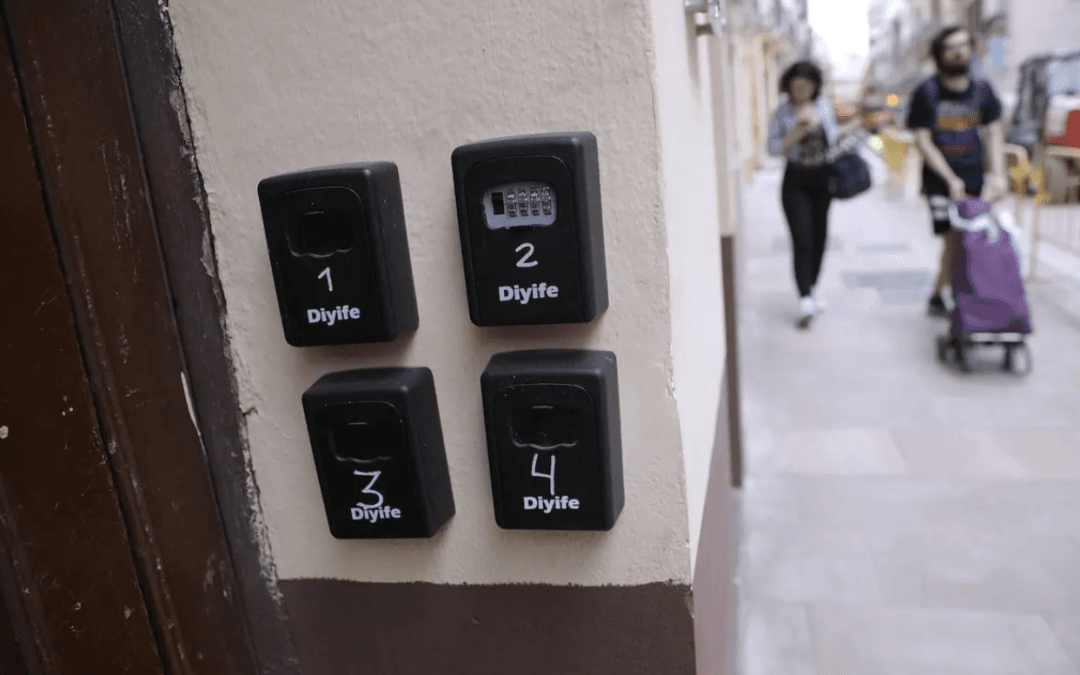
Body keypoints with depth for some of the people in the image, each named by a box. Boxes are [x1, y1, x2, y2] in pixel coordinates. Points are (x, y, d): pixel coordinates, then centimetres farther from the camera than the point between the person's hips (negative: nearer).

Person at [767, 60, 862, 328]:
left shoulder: (824, 105, 4)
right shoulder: (782, 112, -7)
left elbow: (832, 134, 16)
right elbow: (772, 148, -7)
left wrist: (854, 125, 9)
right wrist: (793, 136, -22)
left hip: (822, 178, 4)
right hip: (796, 181, -4)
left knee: (819, 238, 10)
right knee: (802, 241, -12)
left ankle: (813, 287, 30)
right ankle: (805, 301, -13)